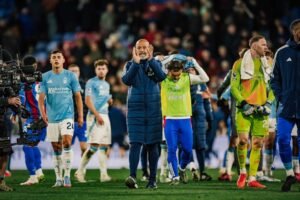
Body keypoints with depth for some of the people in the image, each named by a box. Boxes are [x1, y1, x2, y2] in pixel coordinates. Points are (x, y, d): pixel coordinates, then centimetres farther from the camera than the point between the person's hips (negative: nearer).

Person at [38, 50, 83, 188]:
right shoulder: (45, 77, 5)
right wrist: (42, 112, -17)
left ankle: (67, 176, -12)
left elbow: (78, 96, 5)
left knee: (67, 142, -18)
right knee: (56, 149, 5)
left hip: (67, 116, -2)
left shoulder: (70, 76, 2)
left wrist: (80, 116, 1)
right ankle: (58, 179, 12)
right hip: (52, 118, 2)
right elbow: (41, 97, 0)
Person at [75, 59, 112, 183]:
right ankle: (80, 171, -5)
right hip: (94, 116, -8)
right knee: (94, 145, -14)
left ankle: (103, 174, 3)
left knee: (104, 146, 4)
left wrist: (109, 101, 7)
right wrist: (97, 115, -20)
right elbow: (88, 100, -12)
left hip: (105, 116, 8)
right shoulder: (91, 83, -4)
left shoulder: (106, 84, 20)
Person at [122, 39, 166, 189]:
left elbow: (162, 77, -14)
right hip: (135, 109, -1)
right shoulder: (130, 65, 6)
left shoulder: (155, 64, 6)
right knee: (135, 144, -11)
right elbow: (126, 80, -11)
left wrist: (150, 60, -20)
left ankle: (152, 179, 10)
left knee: (153, 145, 5)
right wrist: (136, 63, -19)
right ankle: (132, 177, -20)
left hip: (153, 110, 1)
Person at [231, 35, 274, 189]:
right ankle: (242, 172, 4)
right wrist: (245, 104, -13)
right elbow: (234, 87, -3)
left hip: (260, 111, 4)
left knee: (257, 144, 1)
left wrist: (268, 104, 1)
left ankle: (252, 179, 6)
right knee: (243, 140, -17)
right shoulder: (240, 64, 1)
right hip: (244, 110, -4)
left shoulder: (266, 65, 15)